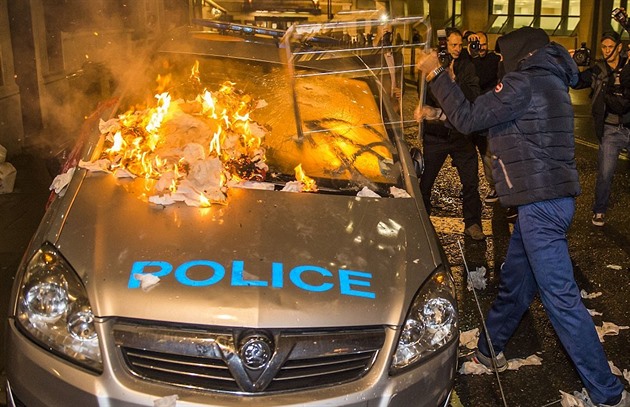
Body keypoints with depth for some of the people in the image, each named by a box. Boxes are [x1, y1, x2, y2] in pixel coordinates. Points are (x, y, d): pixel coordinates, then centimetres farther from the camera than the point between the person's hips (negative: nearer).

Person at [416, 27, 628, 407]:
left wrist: (436, 74, -3)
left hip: (541, 204, -10)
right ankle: (490, 349, 37)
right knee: (514, 281, 20)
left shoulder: (525, 83, -12)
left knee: (560, 296, -6)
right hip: (549, 199, 10)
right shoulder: (550, 83, 19)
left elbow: (469, 118, -12)